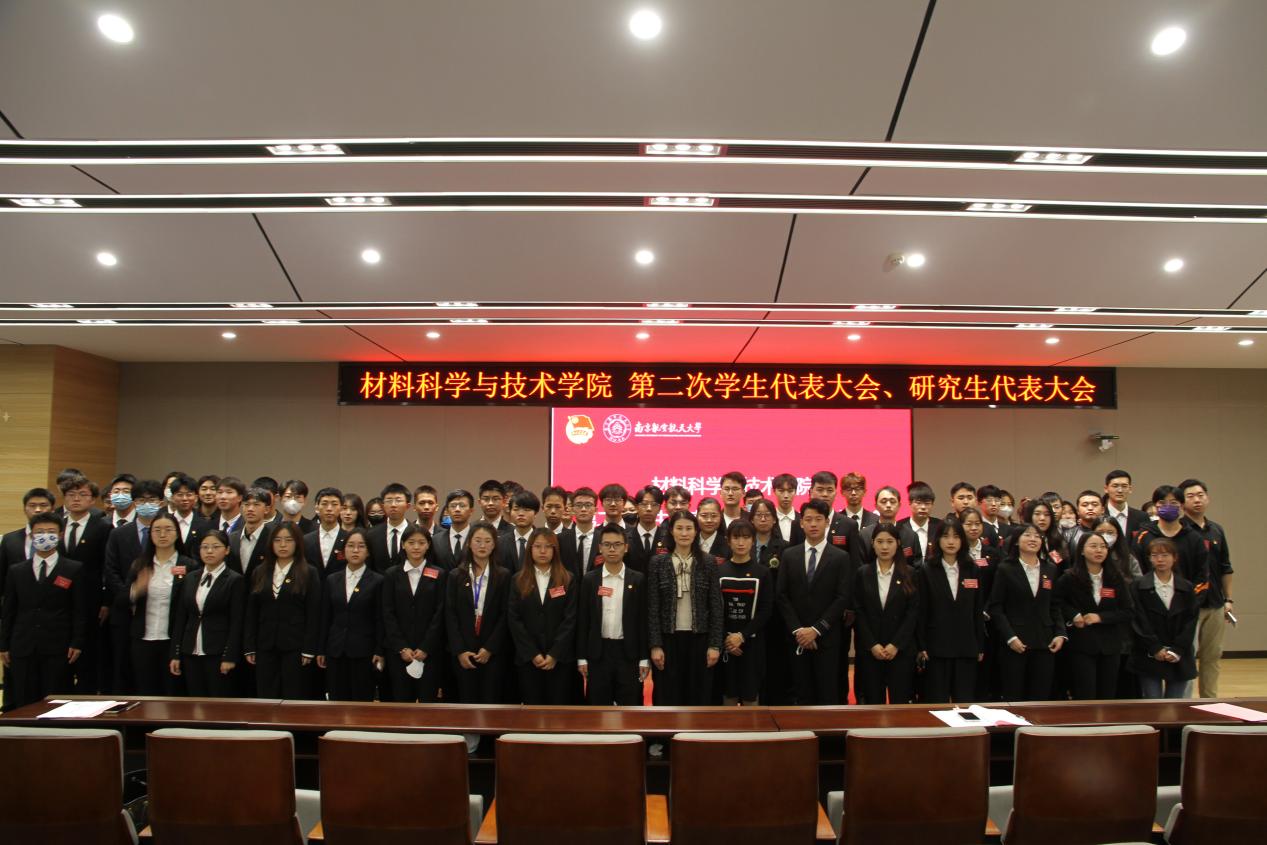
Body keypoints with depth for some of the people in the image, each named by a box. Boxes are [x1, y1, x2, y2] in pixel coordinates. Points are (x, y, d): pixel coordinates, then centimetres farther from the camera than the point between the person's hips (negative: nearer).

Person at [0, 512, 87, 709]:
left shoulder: (74, 570, 4)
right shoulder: (16, 572, 12)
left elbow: (80, 610, 1)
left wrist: (77, 643, -6)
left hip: (58, 649, -2)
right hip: (23, 649, 3)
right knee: (24, 706, 4)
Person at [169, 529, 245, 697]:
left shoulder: (235, 581, -4)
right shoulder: (190, 578, 12)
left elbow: (237, 622, -7)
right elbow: (180, 617, 11)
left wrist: (230, 657, -12)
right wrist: (175, 654, 7)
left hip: (218, 653, -5)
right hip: (191, 653, 5)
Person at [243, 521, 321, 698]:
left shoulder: (309, 573, 0)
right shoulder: (260, 573, 10)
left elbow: (313, 615, -4)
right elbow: (251, 613, 10)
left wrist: (309, 650, -9)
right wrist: (249, 647, 4)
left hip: (295, 647, -3)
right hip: (265, 647, 3)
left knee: (294, 699, 1)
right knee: (265, 700, 5)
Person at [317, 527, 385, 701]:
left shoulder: (377, 581, -1)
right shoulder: (332, 579, 9)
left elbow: (380, 620, -2)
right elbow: (325, 617, 10)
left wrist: (379, 652, -6)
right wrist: (321, 650, 8)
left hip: (364, 651, -3)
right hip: (335, 651, 3)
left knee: (362, 702, 0)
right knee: (337, 702, 5)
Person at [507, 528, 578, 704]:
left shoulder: (568, 580, 4)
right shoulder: (519, 580, 6)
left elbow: (570, 619, -3)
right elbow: (513, 619, -1)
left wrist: (554, 654, -11)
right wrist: (532, 654, -10)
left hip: (560, 658, -1)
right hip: (527, 658, 1)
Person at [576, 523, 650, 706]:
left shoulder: (638, 579, 1)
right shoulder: (589, 579, 3)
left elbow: (643, 619, 2)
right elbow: (582, 620, 4)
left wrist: (644, 658, -2)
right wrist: (581, 657, 0)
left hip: (628, 652, 0)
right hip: (598, 652, 1)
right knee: (599, 709, 6)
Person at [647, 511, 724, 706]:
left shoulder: (708, 563, 2)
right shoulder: (657, 563, 0)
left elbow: (716, 607, 2)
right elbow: (652, 608, -2)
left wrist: (715, 644, -4)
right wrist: (655, 645, -7)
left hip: (699, 639, 1)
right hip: (668, 638, -1)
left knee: (698, 698, 6)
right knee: (667, 698, 5)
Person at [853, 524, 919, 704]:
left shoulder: (909, 573, 3)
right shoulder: (863, 573, 4)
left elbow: (913, 612, -2)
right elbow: (858, 612, 2)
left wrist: (896, 645, -9)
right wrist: (872, 645, -8)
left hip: (901, 650, -1)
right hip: (869, 650, 1)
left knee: (899, 702, 0)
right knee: (873, 702, 3)